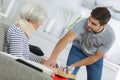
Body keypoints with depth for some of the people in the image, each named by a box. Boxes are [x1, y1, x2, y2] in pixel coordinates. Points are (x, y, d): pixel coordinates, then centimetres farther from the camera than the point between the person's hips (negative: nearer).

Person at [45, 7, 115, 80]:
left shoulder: (110, 36, -31)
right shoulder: (83, 23, -35)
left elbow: (96, 57, -22)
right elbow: (67, 39, -45)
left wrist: (74, 65, -27)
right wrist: (53, 58, -58)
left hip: (95, 56, 1)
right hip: (78, 49, -1)